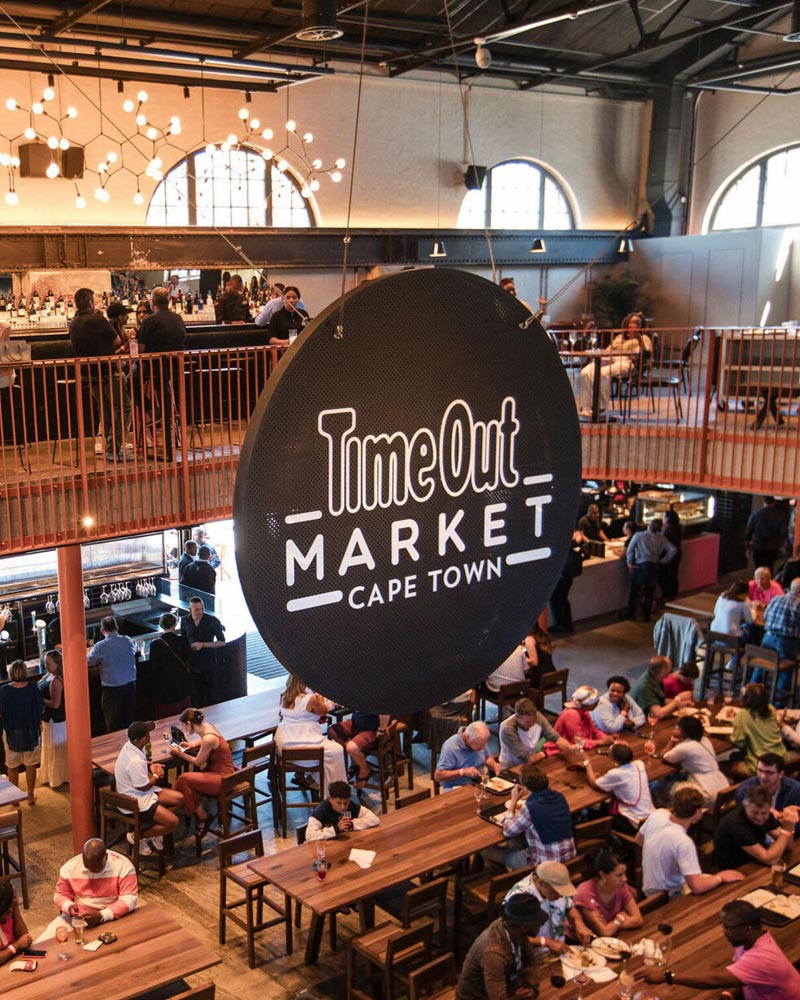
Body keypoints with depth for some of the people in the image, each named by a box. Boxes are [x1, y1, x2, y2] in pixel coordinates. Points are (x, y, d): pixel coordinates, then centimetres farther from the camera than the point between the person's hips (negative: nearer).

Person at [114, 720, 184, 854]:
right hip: (136, 802, -10)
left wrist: (151, 766, 0)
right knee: (173, 823, -13)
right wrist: (156, 775, -3)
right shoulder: (135, 762, -33)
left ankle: (156, 827, 12)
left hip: (141, 793, 10)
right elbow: (144, 787, -21)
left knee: (179, 798, 7)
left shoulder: (130, 745, -4)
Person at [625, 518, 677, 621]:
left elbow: (630, 550, -7)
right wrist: (663, 560, 5)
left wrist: (630, 564, 3)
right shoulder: (662, 539, 6)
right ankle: (646, 615, 16)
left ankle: (631, 613, 14)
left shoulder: (638, 535, -1)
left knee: (634, 591, 11)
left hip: (640, 566, -2)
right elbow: (673, 550, -2)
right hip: (654, 567, 2)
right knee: (649, 592, 13)